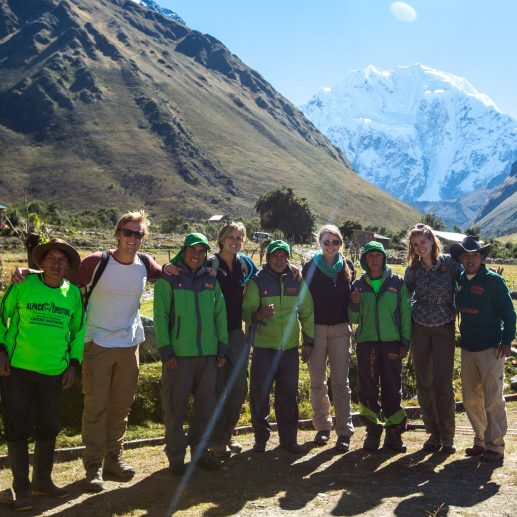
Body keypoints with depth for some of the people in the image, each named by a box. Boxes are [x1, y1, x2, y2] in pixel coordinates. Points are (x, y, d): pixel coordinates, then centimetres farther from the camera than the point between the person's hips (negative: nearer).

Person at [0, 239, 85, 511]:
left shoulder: (73, 293, 3)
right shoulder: (22, 285, -7)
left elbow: (78, 330, 13)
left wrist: (74, 364, 7)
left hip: (54, 372, 3)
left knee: (48, 428, 13)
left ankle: (42, 480, 32)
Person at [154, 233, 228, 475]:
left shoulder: (211, 281, 12)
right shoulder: (168, 279, -2)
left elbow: (220, 315, 14)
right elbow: (160, 316, -5)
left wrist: (222, 348, 9)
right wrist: (166, 351, -11)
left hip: (207, 354, 5)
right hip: (178, 354, -4)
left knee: (205, 405, 11)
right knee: (176, 407, 1)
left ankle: (200, 451, 26)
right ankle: (176, 456, 15)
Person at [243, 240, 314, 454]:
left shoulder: (297, 281, 7)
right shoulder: (257, 281, -2)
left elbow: (307, 313, 14)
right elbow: (246, 311, -9)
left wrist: (308, 341, 11)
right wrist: (259, 314, -30)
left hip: (290, 348, 2)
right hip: (263, 347, -2)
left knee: (289, 395, 7)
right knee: (259, 395, 2)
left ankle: (288, 438, 20)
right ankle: (261, 438, 18)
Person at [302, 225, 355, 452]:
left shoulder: (347, 266, 7)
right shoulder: (311, 266, 0)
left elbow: (351, 295, 14)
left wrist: (351, 318, 1)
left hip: (340, 329, 1)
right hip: (316, 328, -1)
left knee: (340, 381, -1)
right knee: (317, 380, 6)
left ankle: (344, 431, 1)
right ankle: (322, 427, 20)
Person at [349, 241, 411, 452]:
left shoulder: (397, 283, 5)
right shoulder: (359, 285, 8)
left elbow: (405, 313, 5)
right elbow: (354, 319, 11)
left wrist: (405, 342, -1)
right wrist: (354, 305, -9)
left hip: (391, 342, -1)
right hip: (366, 342, 1)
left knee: (392, 389, 2)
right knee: (367, 389, 3)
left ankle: (394, 432, 12)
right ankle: (373, 431, 14)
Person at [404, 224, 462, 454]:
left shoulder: (449, 262, -5)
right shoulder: (413, 269, 2)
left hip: (444, 329, -2)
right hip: (419, 328, 2)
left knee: (443, 383, -4)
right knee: (423, 383, 5)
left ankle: (447, 436, 10)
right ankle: (433, 433, 18)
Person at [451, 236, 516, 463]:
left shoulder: (493, 280, -8)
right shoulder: (460, 280, 7)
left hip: (490, 349, -6)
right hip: (467, 348, 6)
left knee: (493, 400, -2)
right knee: (471, 398, 12)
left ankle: (495, 447, 6)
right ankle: (481, 441, 25)